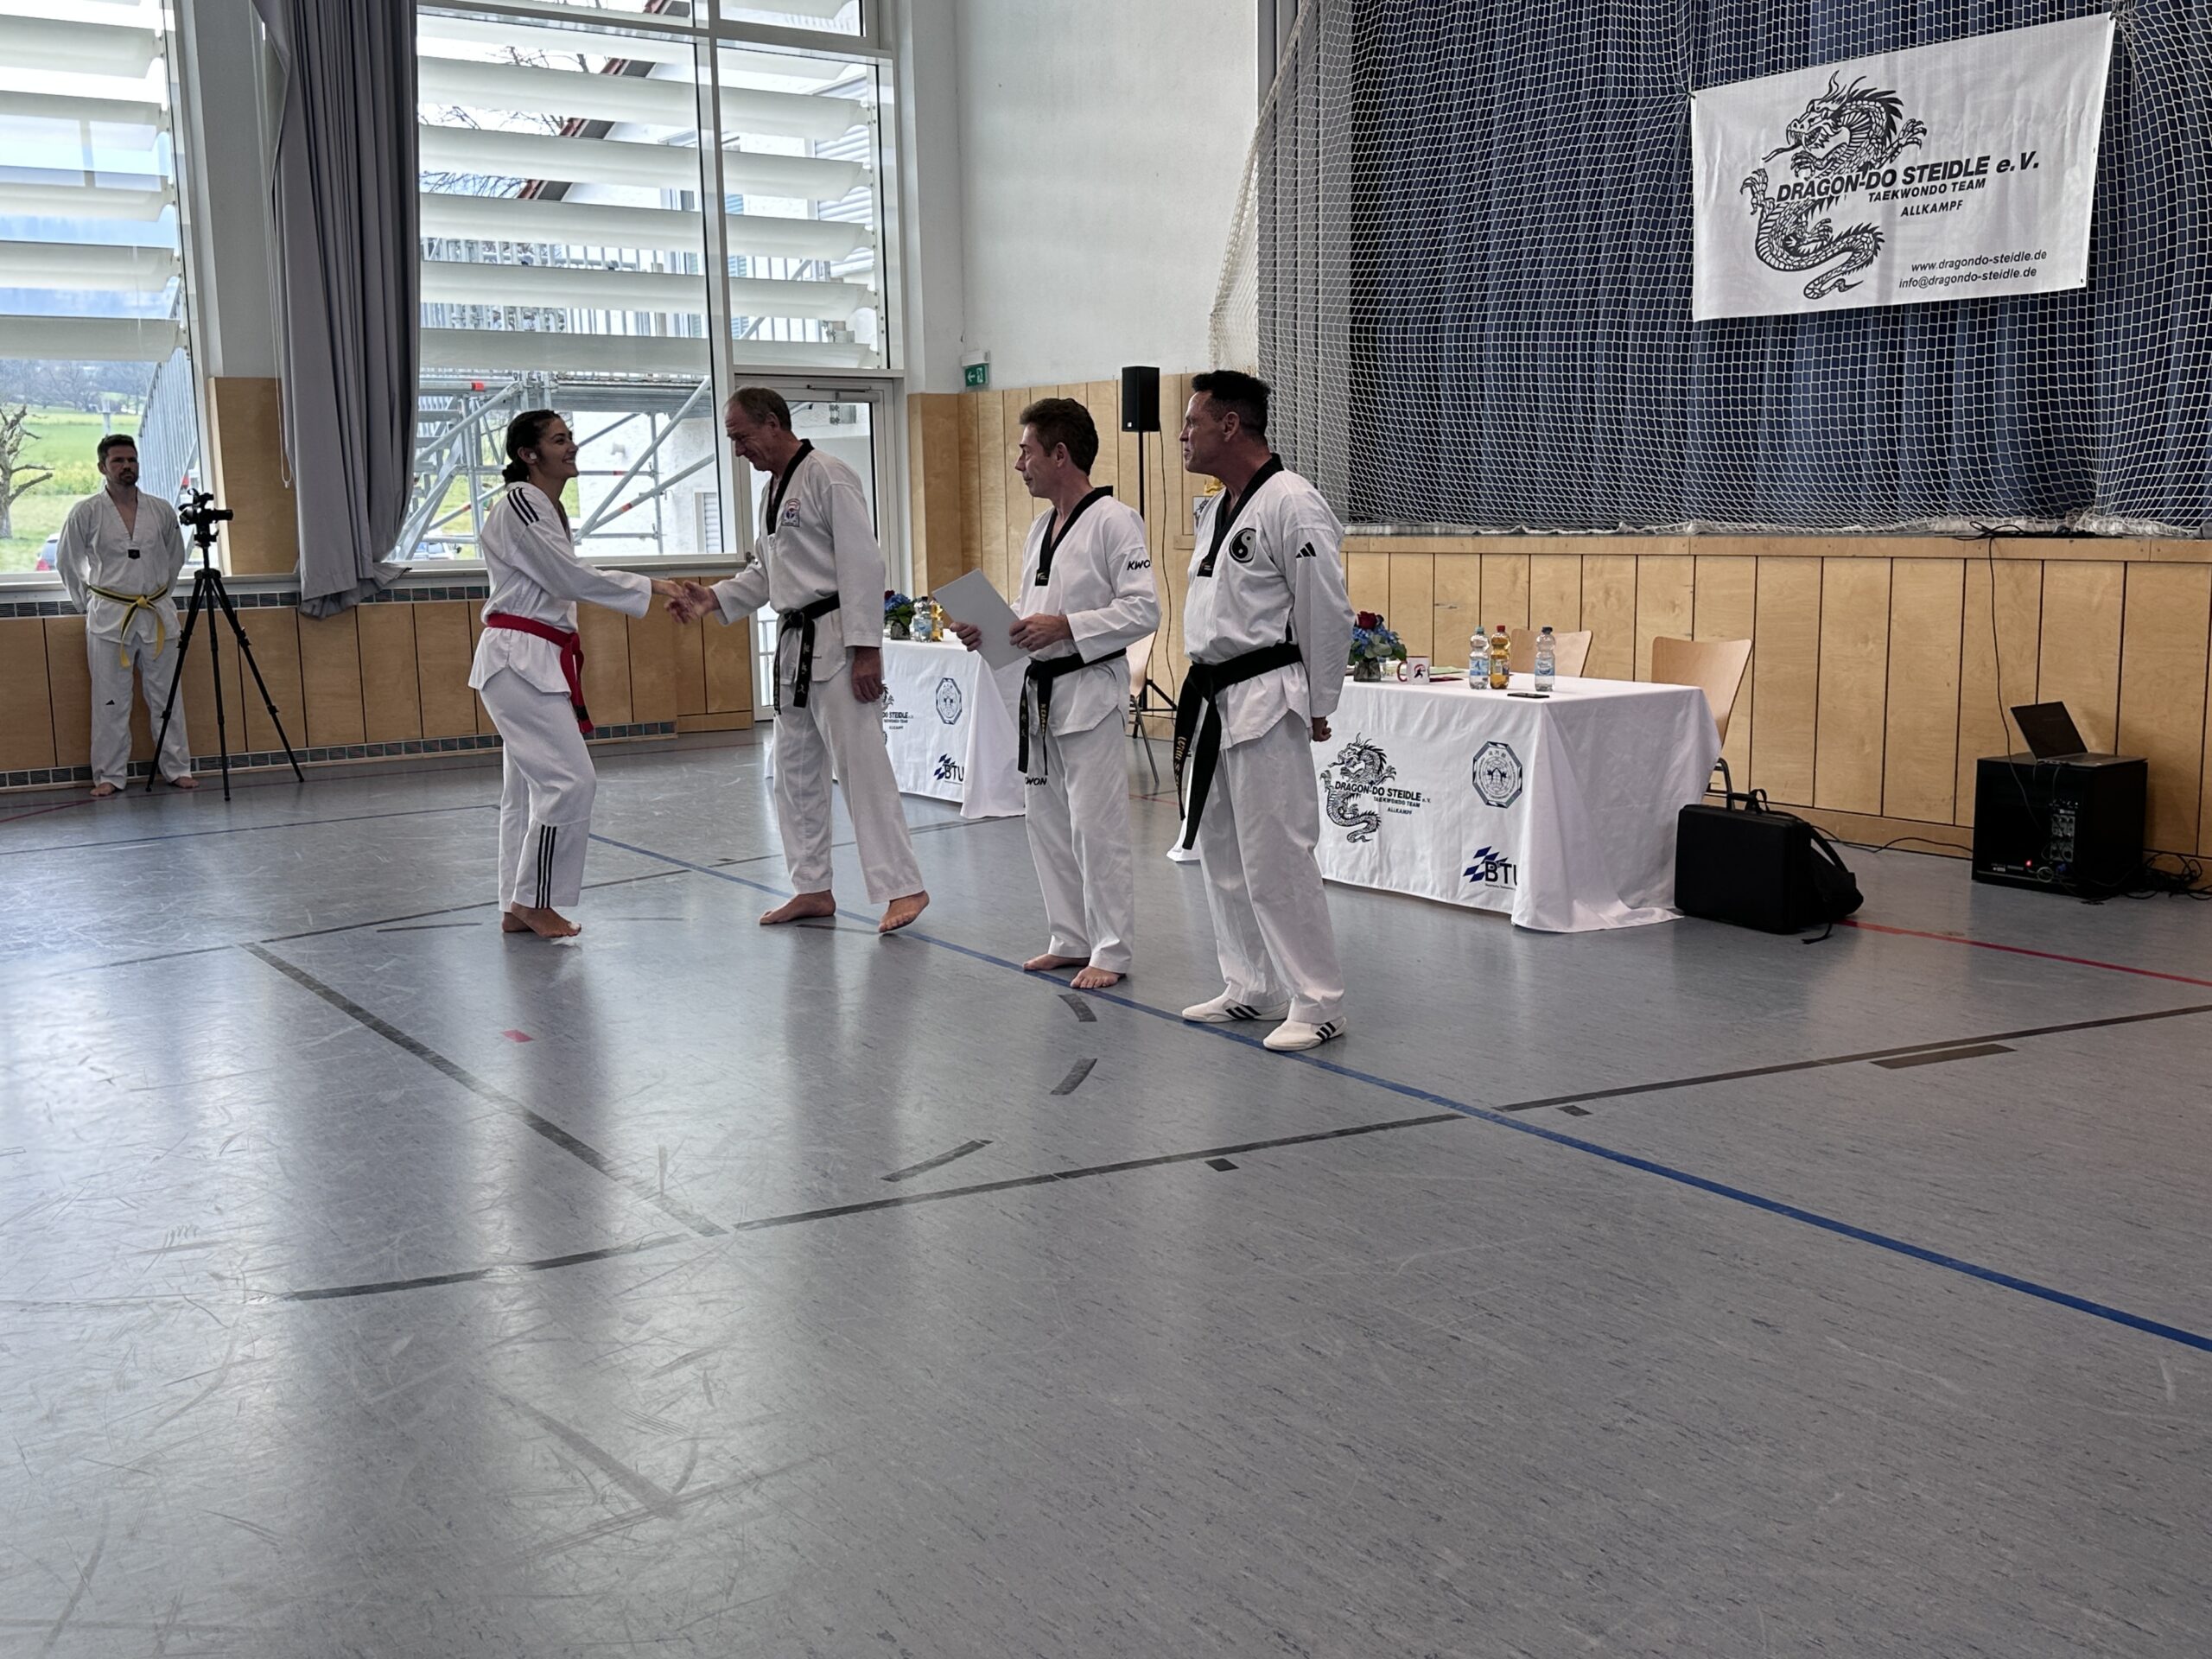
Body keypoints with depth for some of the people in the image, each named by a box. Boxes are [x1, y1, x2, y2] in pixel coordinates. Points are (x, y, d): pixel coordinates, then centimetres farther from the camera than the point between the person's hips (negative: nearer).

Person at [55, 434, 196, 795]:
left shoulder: (161, 511, 3)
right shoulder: (86, 513, -4)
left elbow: (175, 558, 16)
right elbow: (67, 562, 7)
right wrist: (89, 603, 8)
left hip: (158, 615, 2)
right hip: (108, 617, -2)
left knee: (166, 696, 5)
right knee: (110, 701, 0)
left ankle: (177, 769, 12)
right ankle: (109, 775, 6)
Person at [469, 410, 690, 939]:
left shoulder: (550, 508, 17)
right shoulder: (517, 504, -14)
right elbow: (571, 576, -19)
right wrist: (651, 587, -15)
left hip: (539, 660, 10)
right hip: (518, 660, -10)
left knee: (529, 787, 11)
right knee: (570, 779, -13)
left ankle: (518, 910, 17)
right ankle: (533, 901, -3)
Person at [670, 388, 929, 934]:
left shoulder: (828, 478, -14)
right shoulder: (775, 488, 16)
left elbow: (863, 564, -18)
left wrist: (866, 648, -22)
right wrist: (714, 598, 7)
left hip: (837, 642, -10)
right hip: (794, 643, 10)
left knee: (861, 763, -10)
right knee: (796, 770, 14)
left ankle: (901, 886, -6)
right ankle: (813, 889, 23)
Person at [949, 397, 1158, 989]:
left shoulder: (1114, 521, -13)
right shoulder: (1042, 527, 14)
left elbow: (1143, 610, -18)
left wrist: (1065, 627, -22)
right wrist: (989, 629, 5)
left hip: (1090, 692, -9)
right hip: (1041, 693, 9)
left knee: (1097, 825, -5)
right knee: (1046, 821, 14)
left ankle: (1110, 951, 5)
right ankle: (1071, 939, 25)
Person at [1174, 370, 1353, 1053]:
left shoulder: (1290, 504, -16)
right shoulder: (1217, 509, 14)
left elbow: (1327, 613, -16)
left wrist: (1317, 709, -11)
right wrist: (1198, 701, 19)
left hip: (1266, 706, -10)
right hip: (1214, 703, 10)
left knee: (1276, 857, -8)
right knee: (1222, 853, 15)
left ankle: (1318, 1003, 1)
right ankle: (1253, 988, 27)